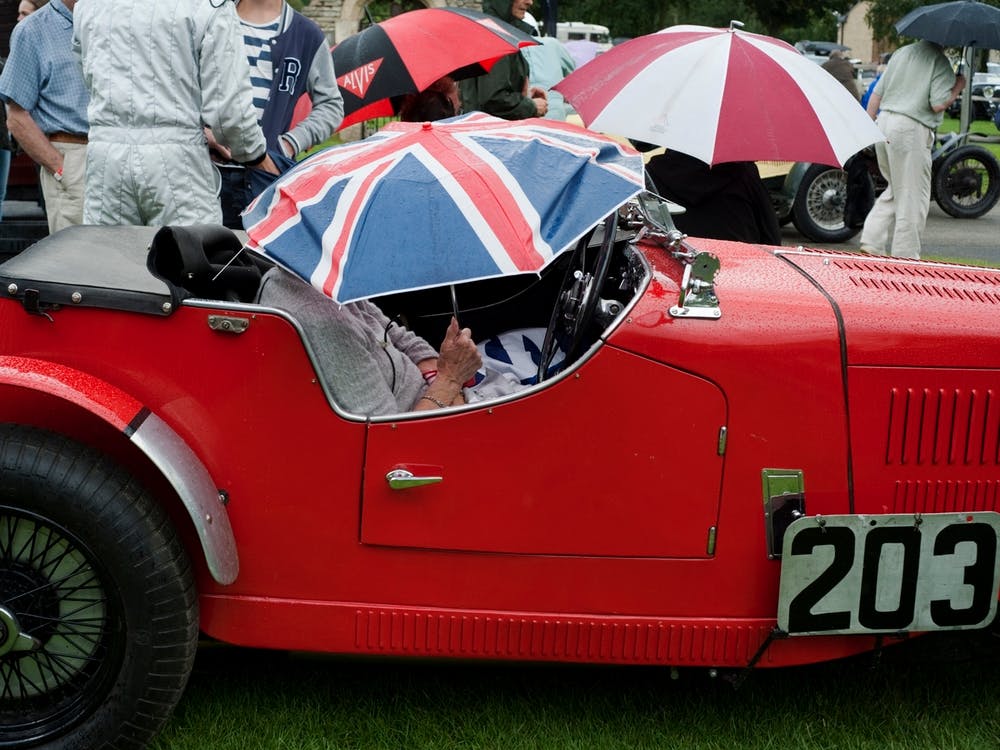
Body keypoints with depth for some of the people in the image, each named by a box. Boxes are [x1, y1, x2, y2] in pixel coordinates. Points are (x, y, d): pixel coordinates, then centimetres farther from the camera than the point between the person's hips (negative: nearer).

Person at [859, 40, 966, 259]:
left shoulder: (901, 53, 14)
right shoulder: (939, 62, -7)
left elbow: (876, 94, 15)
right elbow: (938, 104, -13)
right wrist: (958, 87, 3)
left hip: (884, 122, 7)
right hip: (911, 129, -7)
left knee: (895, 189, 20)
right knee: (913, 196, 2)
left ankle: (872, 241, 14)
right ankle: (905, 254, 6)